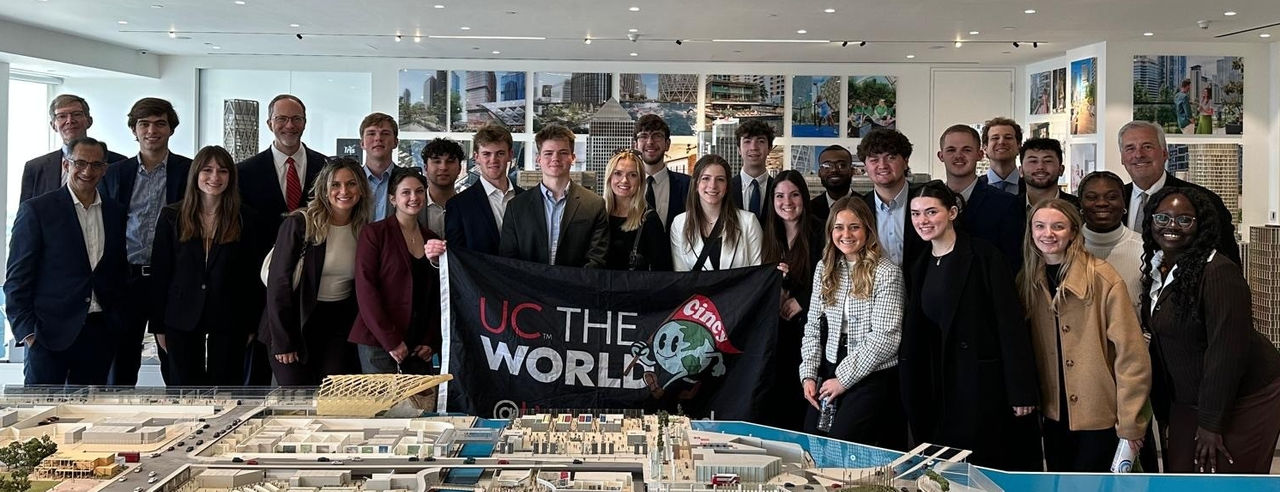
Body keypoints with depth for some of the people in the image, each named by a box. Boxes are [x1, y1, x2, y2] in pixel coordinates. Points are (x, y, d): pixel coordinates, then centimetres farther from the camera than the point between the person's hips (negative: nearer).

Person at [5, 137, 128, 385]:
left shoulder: (116, 213, 12)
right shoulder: (36, 210, -1)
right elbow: (17, 278, -3)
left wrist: (117, 322, 7)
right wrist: (26, 330, -9)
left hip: (100, 334, 4)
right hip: (50, 332, -3)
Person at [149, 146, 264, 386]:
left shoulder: (244, 219, 0)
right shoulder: (172, 217, 2)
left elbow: (253, 274, 1)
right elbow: (160, 273, 3)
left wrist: (250, 324, -2)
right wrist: (159, 325, 0)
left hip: (228, 319, -1)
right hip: (182, 319, 1)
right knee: (183, 386, 9)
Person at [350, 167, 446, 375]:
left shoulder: (432, 239, 13)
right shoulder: (374, 233, -1)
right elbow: (365, 290, -8)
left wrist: (431, 342, 3)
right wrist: (390, 341, -13)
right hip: (378, 345, -4)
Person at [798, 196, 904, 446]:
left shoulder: (886, 273, -11)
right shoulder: (824, 268, 8)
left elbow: (885, 338, -15)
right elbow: (812, 326, 10)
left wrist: (844, 378, -12)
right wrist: (808, 374, 0)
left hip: (873, 377, -5)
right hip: (828, 373, 6)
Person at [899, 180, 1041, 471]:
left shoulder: (983, 256, -8)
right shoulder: (919, 269, 11)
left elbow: (1011, 323, -13)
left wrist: (1021, 391, -17)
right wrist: (916, 399, 9)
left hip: (986, 380, -6)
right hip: (943, 386, 6)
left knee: (993, 466, 0)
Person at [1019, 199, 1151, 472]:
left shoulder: (1103, 279, -14)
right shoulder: (1028, 280, 2)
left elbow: (1131, 354, -15)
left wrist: (1130, 423, -15)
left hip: (1099, 415, -4)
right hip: (1054, 414, 5)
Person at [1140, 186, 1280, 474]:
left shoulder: (1219, 272, -21)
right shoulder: (1156, 270, 4)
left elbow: (1227, 351, -23)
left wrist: (1211, 423, -21)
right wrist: (1163, 411, 11)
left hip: (1241, 401, -7)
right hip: (1187, 401, 7)